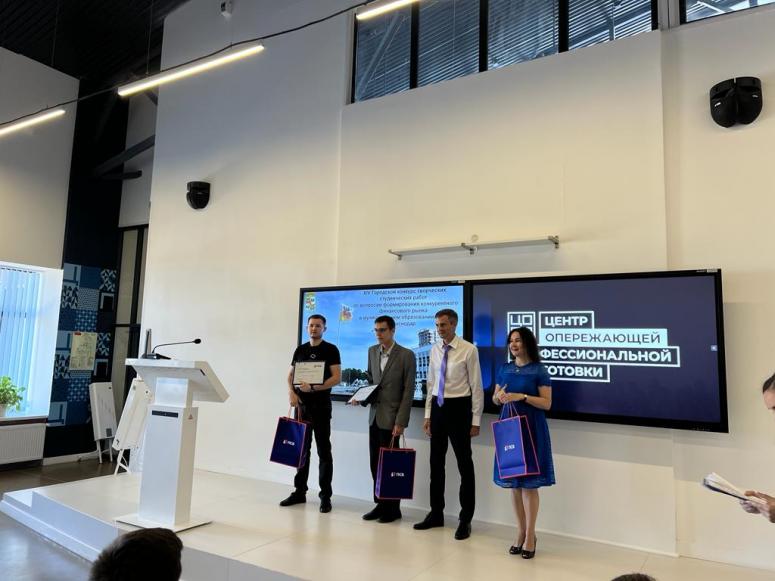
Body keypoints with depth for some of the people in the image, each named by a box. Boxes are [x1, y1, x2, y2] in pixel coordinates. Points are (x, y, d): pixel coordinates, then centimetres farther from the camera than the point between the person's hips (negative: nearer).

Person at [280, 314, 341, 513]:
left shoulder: (330, 350, -3)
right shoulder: (300, 350, 11)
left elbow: (337, 377, -11)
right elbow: (291, 375, 15)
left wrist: (314, 387, -21)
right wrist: (291, 392, -4)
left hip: (321, 406, -4)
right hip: (301, 405, 5)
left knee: (323, 451, 1)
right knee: (302, 449, 12)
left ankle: (325, 496, 7)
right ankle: (299, 491, 22)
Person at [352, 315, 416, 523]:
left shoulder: (406, 355, -9)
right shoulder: (372, 351, 8)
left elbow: (408, 391, -11)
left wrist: (401, 422, -14)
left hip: (391, 418, -5)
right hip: (374, 415, 5)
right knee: (375, 463, 10)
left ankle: (393, 508, 18)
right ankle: (380, 504, 24)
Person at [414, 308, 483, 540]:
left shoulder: (469, 350, -12)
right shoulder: (435, 349, 6)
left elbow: (477, 387, -10)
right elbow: (431, 384, 11)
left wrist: (476, 421, -10)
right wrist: (427, 415, 9)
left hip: (458, 408, -6)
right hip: (438, 407, 6)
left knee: (464, 464, 5)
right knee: (436, 462, 14)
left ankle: (465, 519, 20)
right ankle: (436, 514, 30)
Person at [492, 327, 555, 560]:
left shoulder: (539, 371, -6)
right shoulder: (505, 369, 8)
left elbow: (547, 403, -8)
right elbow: (495, 398, 14)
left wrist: (523, 396, -20)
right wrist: (499, 396, -9)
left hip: (531, 429, -5)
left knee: (529, 483, -1)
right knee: (513, 482, 9)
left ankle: (530, 535, 12)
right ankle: (520, 532, 22)